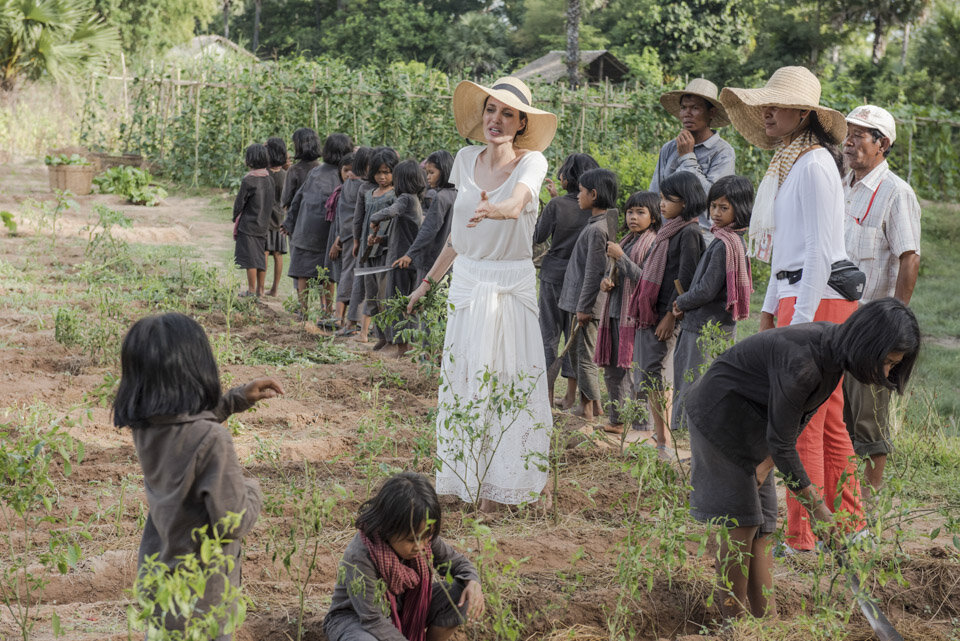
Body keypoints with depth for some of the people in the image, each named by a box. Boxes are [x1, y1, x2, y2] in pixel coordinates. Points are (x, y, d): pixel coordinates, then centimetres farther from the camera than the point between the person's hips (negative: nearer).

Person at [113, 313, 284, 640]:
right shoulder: (212, 440, -30)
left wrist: (238, 399, 10)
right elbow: (233, 523, -25)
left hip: (157, 574, 7)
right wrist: (252, 489, -4)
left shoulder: (145, 426, -7)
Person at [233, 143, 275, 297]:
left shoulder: (249, 180, -18)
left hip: (248, 223, -7)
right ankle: (260, 290, 17)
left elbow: (239, 202, -11)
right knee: (260, 256, 12)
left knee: (250, 257, 0)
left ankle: (251, 290, 3)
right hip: (263, 224, 7)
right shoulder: (269, 179, 2)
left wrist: (235, 219, 5)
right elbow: (270, 203, 7)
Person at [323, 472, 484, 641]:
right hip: (356, 619, -5)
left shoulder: (423, 537, -16)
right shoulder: (359, 557, -35)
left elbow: (456, 561, 1)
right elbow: (373, 622, -31)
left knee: (461, 598, -16)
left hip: (403, 611, 6)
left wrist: (473, 583, -22)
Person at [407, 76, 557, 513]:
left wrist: (497, 209, -54)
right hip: (467, 282, 4)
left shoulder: (531, 162, -8)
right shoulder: (467, 159, 5)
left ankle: (531, 480, 9)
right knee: (467, 379, 3)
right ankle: (477, 481, 12)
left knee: (517, 379, -4)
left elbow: (519, 200, -32)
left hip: (513, 285, -4)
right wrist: (429, 280, 21)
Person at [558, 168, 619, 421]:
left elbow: (594, 272, -20)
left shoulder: (597, 229, -19)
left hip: (588, 304, -10)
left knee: (584, 356, -3)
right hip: (581, 301, 10)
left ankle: (589, 410, 3)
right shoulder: (598, 222, 11)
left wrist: (583, 307, -17)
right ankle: (592, 406, 24)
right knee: (576, 352, 17)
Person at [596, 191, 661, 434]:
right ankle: (617, 420, 22)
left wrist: (620, 257, -17)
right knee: (613, 370, 12)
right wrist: (607, 281, 4)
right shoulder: (627, 241, 17)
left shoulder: (654, 243, -9)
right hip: (616, 312, 9)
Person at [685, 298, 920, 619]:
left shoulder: (836, 348, -9)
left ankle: (768, 619, 7)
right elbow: (781, 442, -28)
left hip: (749, 418, 8)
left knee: (762, 524, 5)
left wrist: (767, 463, -7)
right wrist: (820, 514, -23)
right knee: (740, 523, -7)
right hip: (720, 410, -8)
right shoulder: (803, 362, -35)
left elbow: (800, 415, 2)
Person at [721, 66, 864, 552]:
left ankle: (803, 539, -4)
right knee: (828, 421, 13)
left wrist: (801, 320, -21)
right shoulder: (788, 163, 17)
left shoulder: (813, 165, -14)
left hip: (818, 299, -10)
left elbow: (819, 249, -19)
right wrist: (771, 307, 23)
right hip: (797, 295, 10)